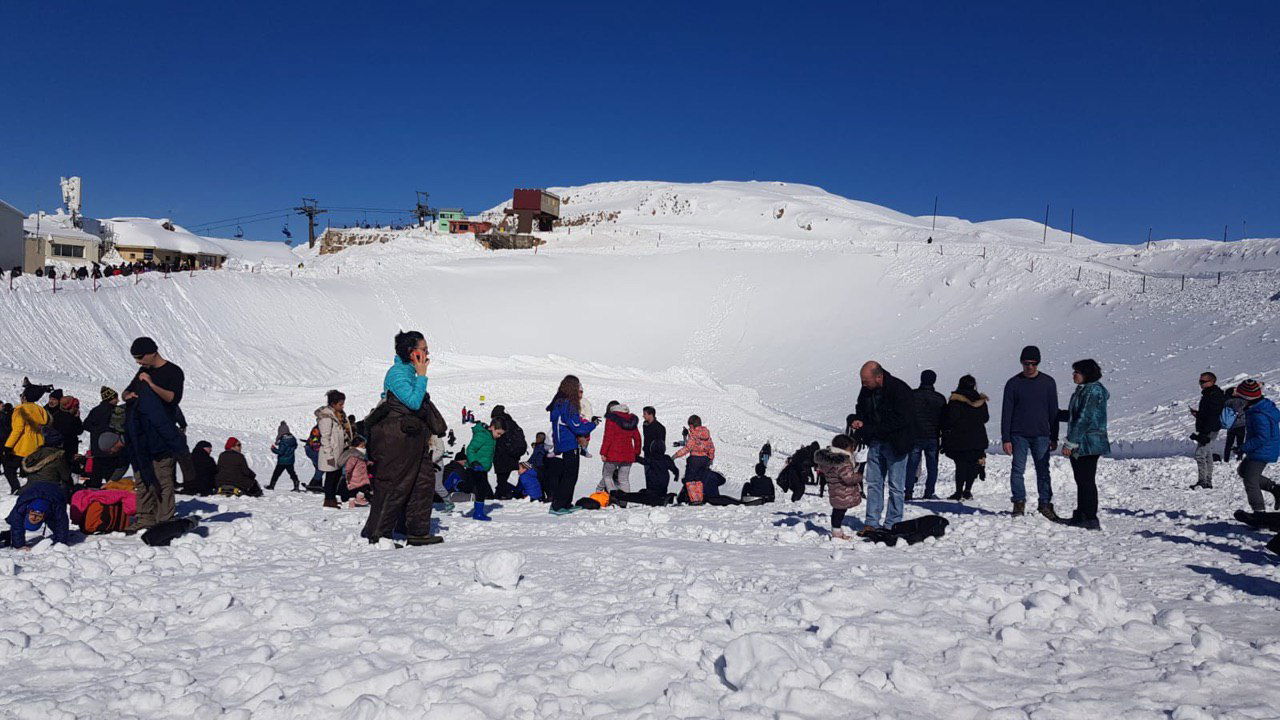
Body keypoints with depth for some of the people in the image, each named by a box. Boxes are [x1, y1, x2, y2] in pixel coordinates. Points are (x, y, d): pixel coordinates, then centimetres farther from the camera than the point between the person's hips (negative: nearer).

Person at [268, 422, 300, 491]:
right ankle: (297, 486, 5)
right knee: (292, 473, 11)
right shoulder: (293, 438, 1)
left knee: (276, 473, 9)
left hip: (282, 461, -7)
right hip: (290, 461, 7)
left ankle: (271, 485, 19)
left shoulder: (283, 440, -21)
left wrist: (273, 449, -8)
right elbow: (295, 446, 18)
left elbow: (280, 452, -24)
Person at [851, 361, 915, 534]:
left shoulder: (900, 390, -21)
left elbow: (900, 421, -25)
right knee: (873, 484, 8)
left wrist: (868, 430, -25)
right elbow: (861, 408, 20)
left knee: (896, 486, 1)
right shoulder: (867, 390, 0)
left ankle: (892, 525, 10)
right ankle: (872, 523, 13)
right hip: (875, 442, 7)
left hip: (895, 444, -6)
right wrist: (859, 420, -5)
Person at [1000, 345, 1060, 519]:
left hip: (1041, 435, 1)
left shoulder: (1048, 383, 6)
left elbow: (1053, 411, 10)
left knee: (1043, 471, 1)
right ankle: (1019, 502, 7)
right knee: (1018, 470, -2)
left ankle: (1045, 503, 8)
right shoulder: (1013, 383, 2)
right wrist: (1005, 439, -4)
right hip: (1018, 435, -1)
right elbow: (1006, 412, 2)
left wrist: (1054, 438, 7)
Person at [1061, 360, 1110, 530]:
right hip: (1079, 445, 10)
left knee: (1087, 481, -7)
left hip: (1089, 444, -10)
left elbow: (1084, 418, -20)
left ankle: (1091, 519, -4)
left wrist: (1070, 442, -21)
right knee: (1081, 480, 14)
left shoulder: (1093, 390, -14)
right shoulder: (1082, 390, 16)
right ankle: (1081, 515, 21)